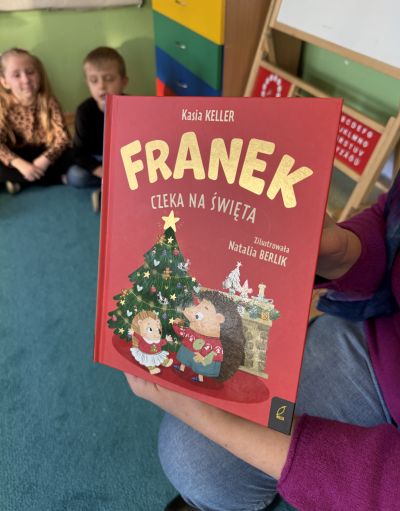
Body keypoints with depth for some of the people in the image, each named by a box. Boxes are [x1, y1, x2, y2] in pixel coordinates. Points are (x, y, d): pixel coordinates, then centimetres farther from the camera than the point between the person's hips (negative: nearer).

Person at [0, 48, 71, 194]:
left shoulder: (48, 101, -13)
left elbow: (62, 136, -18)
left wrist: (45, 159, -32)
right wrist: (20, 164, -34)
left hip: (43, 155, 1)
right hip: (19, 157, -1)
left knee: (69, 157, -27)